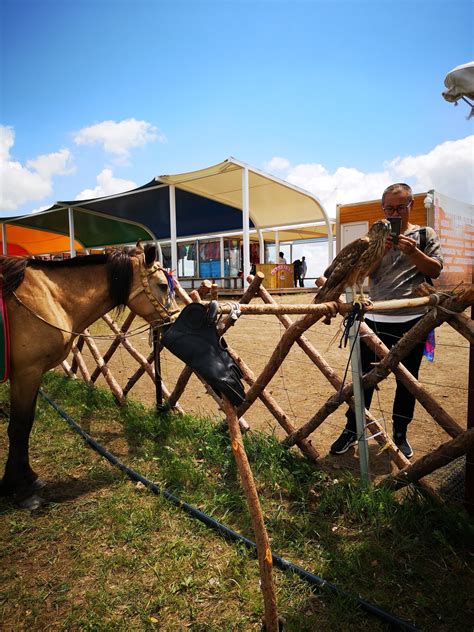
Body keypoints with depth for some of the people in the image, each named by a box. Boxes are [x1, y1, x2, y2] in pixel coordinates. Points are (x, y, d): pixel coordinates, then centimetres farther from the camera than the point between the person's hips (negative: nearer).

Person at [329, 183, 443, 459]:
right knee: (365, 376, 3)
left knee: (407, 380, 11)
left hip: (412, 320, 0)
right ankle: (352, 431, 16)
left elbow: (435, 271, 2)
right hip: (376, 319, 0)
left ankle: (400, 434, 28)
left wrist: (413, 252, -15)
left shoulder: (426, 235, 8)